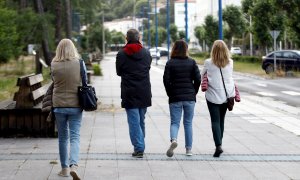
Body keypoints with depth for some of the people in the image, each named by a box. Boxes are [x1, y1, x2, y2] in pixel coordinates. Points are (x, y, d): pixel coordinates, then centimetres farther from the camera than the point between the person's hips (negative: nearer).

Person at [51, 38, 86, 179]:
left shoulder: (54, 65, -7)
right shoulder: (79, 63, -6)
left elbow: (54, 82, 5)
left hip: (59, 105, 1)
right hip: (75, 105, -1)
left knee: (62, 138, 14)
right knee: (75, 137, 0)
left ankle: (64, 168, 21)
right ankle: (74, 165, -21)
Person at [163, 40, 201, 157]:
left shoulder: (170, 63, -2)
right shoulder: (192, 62, 1)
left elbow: (166, 80, -8)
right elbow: (198, 79, -4)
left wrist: (170, 94, 4)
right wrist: (193, 93, 8)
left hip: (175, 98, -1)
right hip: (190, 98, 1)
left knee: (175, 122, 4)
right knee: (188, 123, 11)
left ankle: (173, 140, -26)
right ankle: (189, 149, 11)